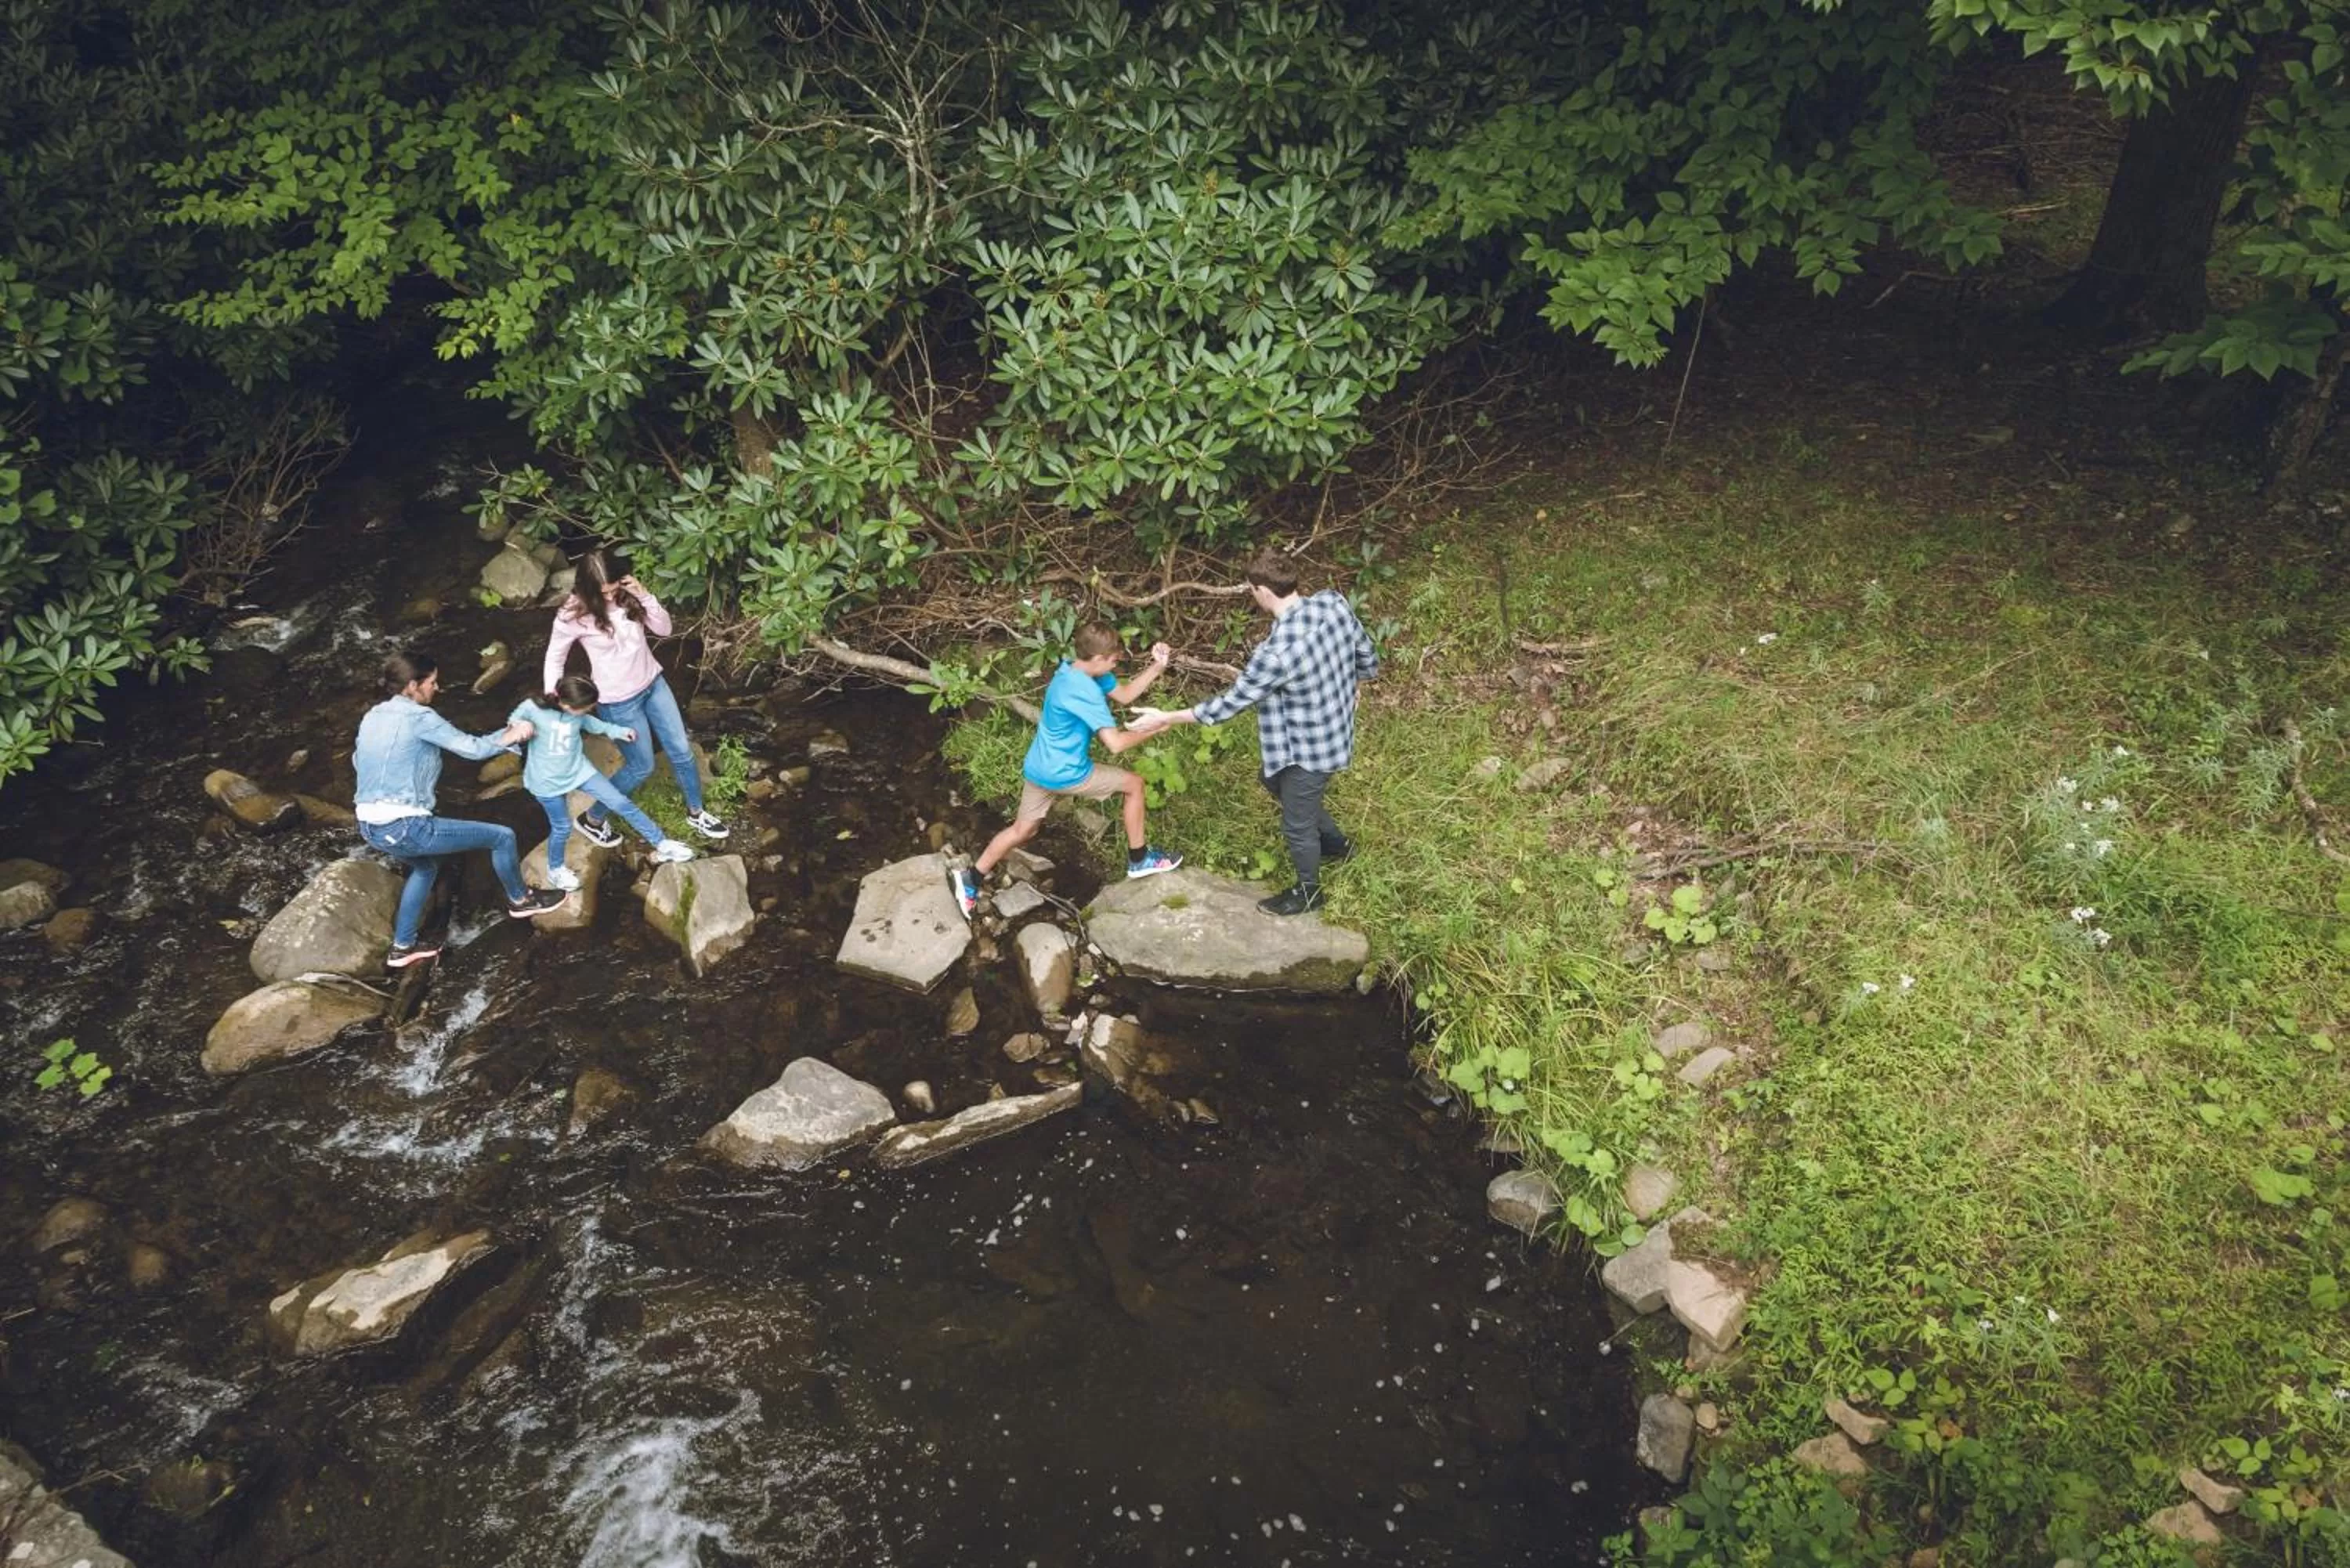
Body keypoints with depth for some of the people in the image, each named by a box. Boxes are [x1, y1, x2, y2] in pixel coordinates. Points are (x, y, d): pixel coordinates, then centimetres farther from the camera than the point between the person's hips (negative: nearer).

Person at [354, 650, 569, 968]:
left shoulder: (373, 716, 11)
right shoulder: (418, 717, -13)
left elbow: (358, 761, 25)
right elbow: (472, 748, -7)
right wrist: (510, 736, 9)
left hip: (371, 826, 9)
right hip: (403, 827, -9)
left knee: (425, 867, 38)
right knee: (502, 837, 3)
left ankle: (403, 947, 40)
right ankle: (520, 900, 27)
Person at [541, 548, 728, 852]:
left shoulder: (628, 594, -10)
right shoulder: (573, 615, -23)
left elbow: (663, 629, -6)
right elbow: (554, 659, -10)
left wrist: (645, 597, -22)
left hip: (653, 683, 5)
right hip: (618, 702, -5)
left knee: (682, 751, 13)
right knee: (641, 767, 8)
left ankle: (696, 814, 36)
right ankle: (592, 819, 30)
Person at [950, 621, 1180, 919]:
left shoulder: (1075, 670, 2)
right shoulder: (1085, 690, -28)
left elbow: (1124, 694, 12)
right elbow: (1115, 743, -30)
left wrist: (1157, 666, 0)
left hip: (1039, 769, 9)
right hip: (1065, 774, -9)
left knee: (1023, 829, 21)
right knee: (1134, 784, 9)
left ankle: (970, 878, 21)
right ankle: (1139, 859, 20)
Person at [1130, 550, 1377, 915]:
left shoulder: (1276, 653, -36)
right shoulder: (1335, 603, -15)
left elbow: (1230, 702, -22)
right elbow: (1369, 663, 0)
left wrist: (1168, 718, -10)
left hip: (1310, 747, -8)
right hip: (1332, 729, 8)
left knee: (1296, 823, 18)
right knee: (1276, 784, 33)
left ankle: (1308, 892, 43)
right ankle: (1336, 843, 54)